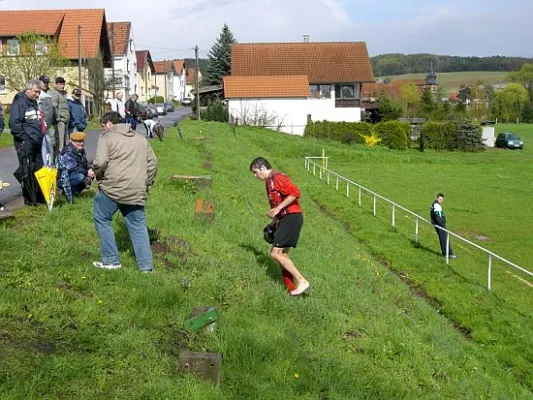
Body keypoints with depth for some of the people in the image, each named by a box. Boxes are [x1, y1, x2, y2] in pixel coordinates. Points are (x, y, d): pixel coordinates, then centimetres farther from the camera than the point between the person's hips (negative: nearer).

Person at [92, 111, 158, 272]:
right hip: (137, 192, 5)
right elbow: (153, 162, 15)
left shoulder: (107, 137, 0)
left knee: (102, 220, 13)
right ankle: (146, 266, 9)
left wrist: (98, 175, 6)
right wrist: (146, 183, 18)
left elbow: (100, 162, -12)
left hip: (112, 188, -5)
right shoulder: (141, 139, 19)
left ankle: (111, 260, 13)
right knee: (138, 226, 11)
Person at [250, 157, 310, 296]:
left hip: (291, 218, -10)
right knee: (282, 254, 10)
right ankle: (291, 289, 14)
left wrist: (278, 209, -21)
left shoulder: (277, 177, -11)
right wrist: (274, 221, 17)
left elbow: (295, 192, -21)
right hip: (285, 219, 10)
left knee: (275, 253, -13)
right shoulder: (269, 181, 20)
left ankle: (302, 281, -11)